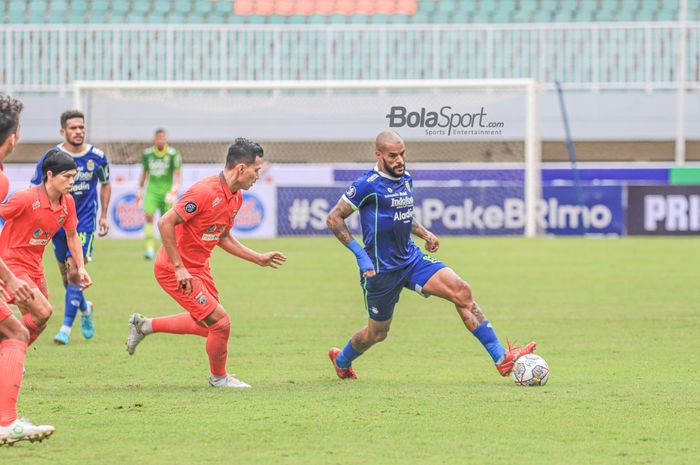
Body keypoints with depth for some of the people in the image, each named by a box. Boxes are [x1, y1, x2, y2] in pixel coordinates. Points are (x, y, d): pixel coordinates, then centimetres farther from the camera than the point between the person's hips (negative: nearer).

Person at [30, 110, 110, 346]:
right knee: (67, 275, 10)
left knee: (74, 273, -15)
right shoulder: (51, 157, -9)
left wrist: (103, 216, 9)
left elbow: (105, 184, 13)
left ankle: (66, 327, -9)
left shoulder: (97, 157, -5)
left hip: (85, 222, -1)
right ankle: (85, 308, 41)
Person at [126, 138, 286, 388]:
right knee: (221, 322, -8)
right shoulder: (205, 191, -27)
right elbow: (165, 223, -25)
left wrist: (259, 258, 10)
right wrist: (179, 268, -24)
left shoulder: (236, 197, 3)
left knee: (206, 325, 22)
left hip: (199, 267, 10)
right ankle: (218, 377, 16)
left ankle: (144, 325, 35)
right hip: (175, 270, -10)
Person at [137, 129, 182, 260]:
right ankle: (150, 248, -20)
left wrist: (176, 186, -21)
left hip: (167, 191, -1)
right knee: (149, 216, -18)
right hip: (152, 190, 1)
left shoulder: (173, 154, -5)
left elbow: (177, 173, -5)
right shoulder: (147, 154, 3)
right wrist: (140, 189, 17)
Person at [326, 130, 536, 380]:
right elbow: (334, 218, -14)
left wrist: (424, 233, 10)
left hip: (411, 258, 6)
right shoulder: (368, 185, -17)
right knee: (377, 333, 8)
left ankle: (501, 359, -13)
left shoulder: (406, 179, 7)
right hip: (381, 270, -6)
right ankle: (341, 359, 43)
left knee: (461, 291, -12)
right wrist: (360, 253, -20)